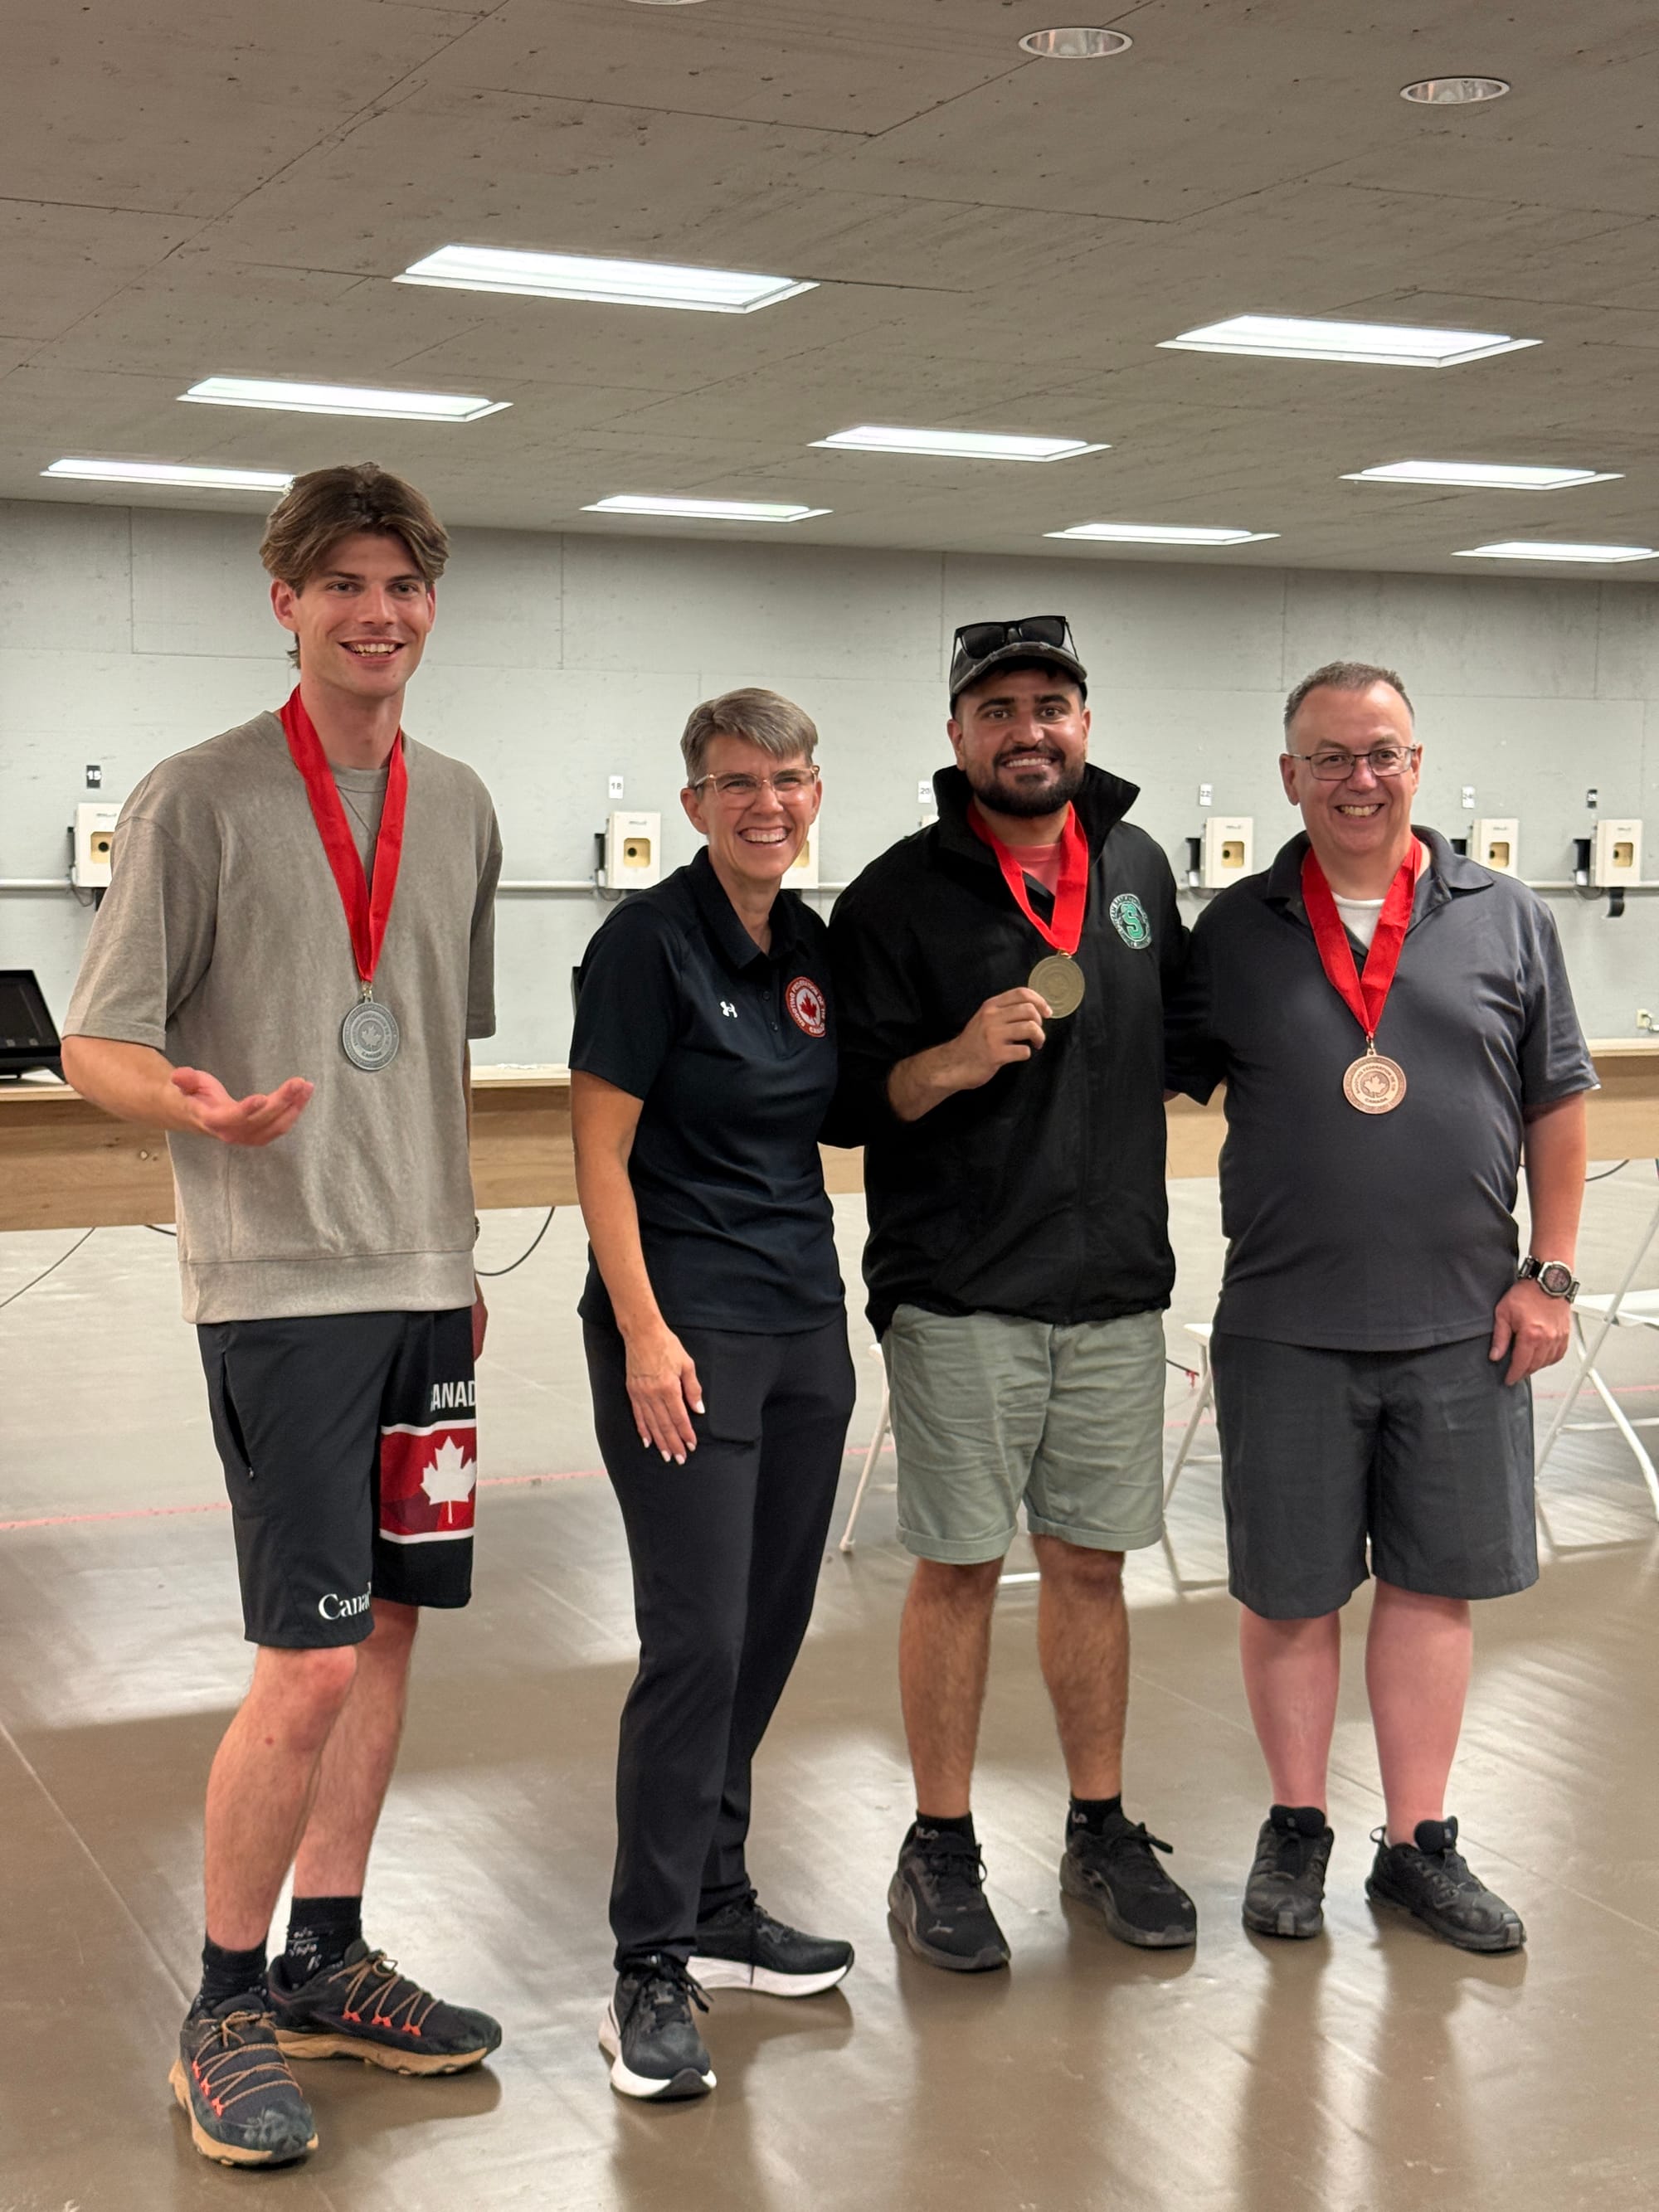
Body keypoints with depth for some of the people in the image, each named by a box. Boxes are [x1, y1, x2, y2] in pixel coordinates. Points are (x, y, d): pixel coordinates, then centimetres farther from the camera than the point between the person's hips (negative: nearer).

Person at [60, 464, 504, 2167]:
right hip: (276, 1282, -6)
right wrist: (197, 1105, -27)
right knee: (307, 1668, -8)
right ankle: (226, 2011, 10)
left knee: (386, 1630, 11)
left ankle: (327, 1961, 27)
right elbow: (94, 1044, -6)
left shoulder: (457, 807, 12)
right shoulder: (198, 800, -6)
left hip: (420, 1281, 6)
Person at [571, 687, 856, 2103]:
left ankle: (717, 1906, 25)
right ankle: (653, 1966, 0)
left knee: (771, 1628, 11)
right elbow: (602, 1149, -11)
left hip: (805, 1320, 7)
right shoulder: (652, 940, -9)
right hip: (683, 1326, -7)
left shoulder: (813, 945, 11)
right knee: (699, 1639, -9)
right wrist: (643, 1331, -17)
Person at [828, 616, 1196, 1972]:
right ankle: (941, 1851, 17)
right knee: (959, 1567, 3)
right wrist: (958, 1058, -23)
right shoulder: (899, 895, -4)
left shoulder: (1139, 868, 10)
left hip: (1117, 1292, 4)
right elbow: (854, 1098, -7)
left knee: (1093, 1563, 12)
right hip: (961, 1299, -4)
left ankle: (1102, 1831, 26)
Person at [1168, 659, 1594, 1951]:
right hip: (1286, 1325, 0)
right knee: (1290, 1589, 8)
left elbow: (1558, 1103, 6)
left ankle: (1419, 1843, 22)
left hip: (1462, 1324, 1)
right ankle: (1297, 1831, 26)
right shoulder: (1236, 933, 3)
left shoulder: (1504, 919, 4)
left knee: (1435, 1584, 8)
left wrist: (1549, 1273, 1)